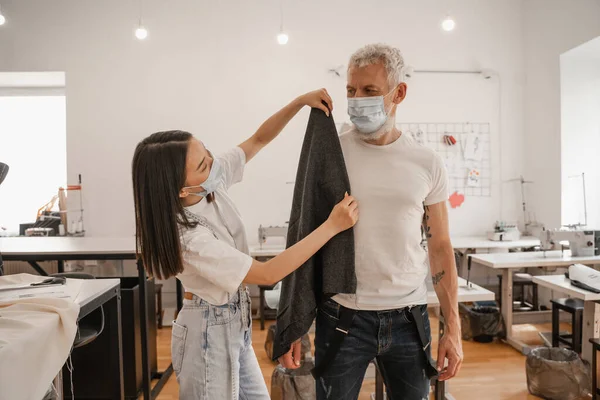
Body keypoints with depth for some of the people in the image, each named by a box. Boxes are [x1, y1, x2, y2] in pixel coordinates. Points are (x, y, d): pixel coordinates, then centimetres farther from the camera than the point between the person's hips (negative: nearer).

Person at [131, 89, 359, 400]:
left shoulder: (213, 182, -11)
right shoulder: (188, 237, -32)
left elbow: (259, 139, 1)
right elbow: (268, 274, -30)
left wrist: (301, 101, -13)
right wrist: (332, 226, -29)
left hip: (234, 324, 8)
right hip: (210, 333, -8)